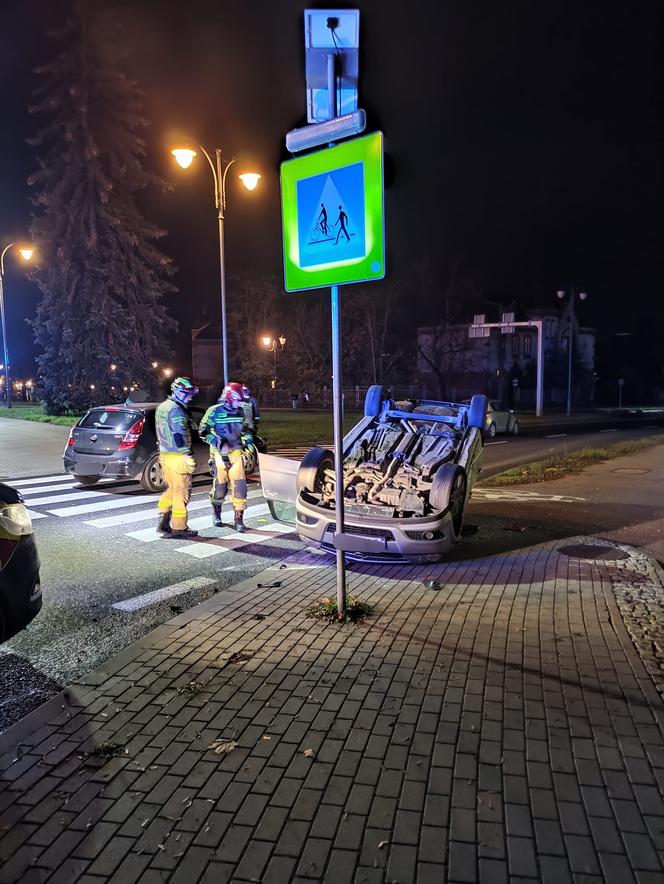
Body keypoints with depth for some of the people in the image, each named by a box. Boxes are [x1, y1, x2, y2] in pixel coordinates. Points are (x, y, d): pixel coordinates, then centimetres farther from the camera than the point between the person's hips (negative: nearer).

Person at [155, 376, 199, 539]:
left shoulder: (162, 407, 16)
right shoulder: (176, 410, -15)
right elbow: (179, 435, -21)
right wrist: (188, 456, -19)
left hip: (164, 455, 10)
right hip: (178, 457, -10)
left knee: (171, 489, 20)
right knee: (181, 493, -2)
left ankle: (164, 522, 20)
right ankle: (179, 529, 3)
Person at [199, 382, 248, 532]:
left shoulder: (240, 412, 6)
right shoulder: (214, 411, -9)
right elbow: (203, 431, -6)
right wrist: (218, 443, -17)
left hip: (235, 453, 3)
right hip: (219, 454, -3)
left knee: (239, 486, -6)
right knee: (220, 486, 6)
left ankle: (238, 518, 3)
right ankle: (216, 514, 31)